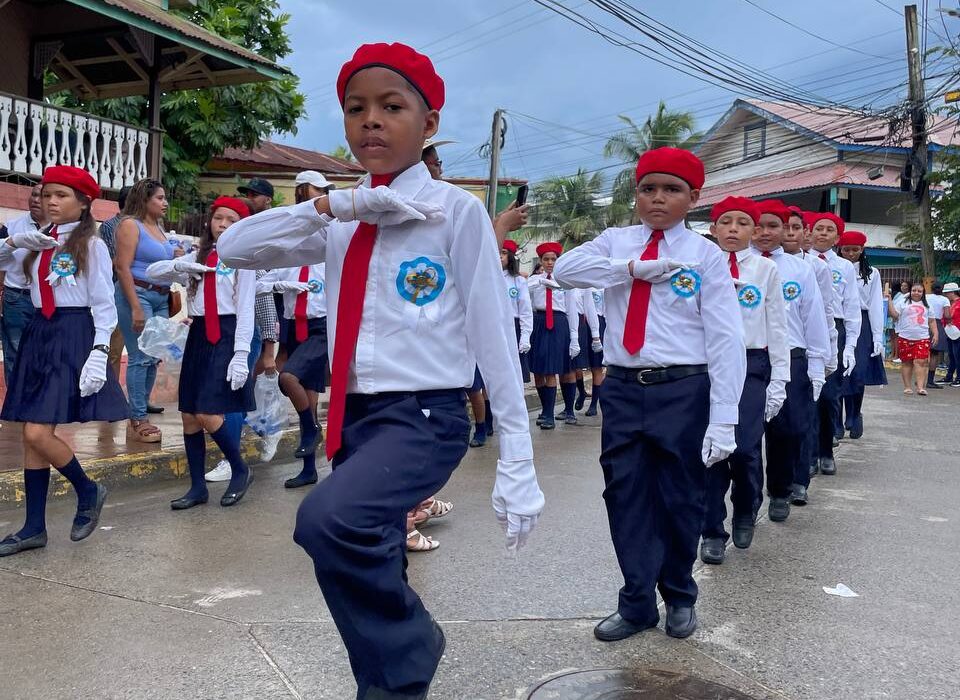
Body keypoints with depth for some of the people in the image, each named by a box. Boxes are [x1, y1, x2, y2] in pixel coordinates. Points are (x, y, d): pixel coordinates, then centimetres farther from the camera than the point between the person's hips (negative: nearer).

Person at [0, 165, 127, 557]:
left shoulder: (91, 245, -5)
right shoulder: (39, 241, 13)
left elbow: (104, 304, -8)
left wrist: (99, 353, -17)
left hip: (73, 336, -7)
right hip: (38, 335, 7)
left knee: (38, 433, -13)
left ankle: (88, 492, 12)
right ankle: (34, 527, 15)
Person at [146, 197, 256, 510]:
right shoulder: (198, 256, 15)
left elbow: (246, 308, -9)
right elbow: (152, 272, 14)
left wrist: (241, 354, -17)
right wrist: (179, 265, -7)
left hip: (226, 336, -6)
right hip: (198, 335, 7)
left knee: (207, 415, -14)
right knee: (188, 416, 7)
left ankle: (240, 471, 9)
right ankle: (198, 487, 18)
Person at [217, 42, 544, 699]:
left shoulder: (456, 209, -7)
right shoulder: (341, 224, 9)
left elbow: (494, 335, -9)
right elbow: (235, 249, 3)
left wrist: (517, 460, -11)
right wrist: (331, 206, -11)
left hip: (424, 417, -6)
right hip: (353, 416, 6)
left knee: (329, 518, -31)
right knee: (372, 572, 13)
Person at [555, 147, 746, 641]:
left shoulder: (705, 256, -2)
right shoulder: (616, 242, 7)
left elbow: (726, 340, -8)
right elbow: (565, 269, -10)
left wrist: (722, 420, -14)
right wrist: (633, 268, -17)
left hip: (682, 391, -2)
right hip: (623, 388, 3)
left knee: (679, 498, 9)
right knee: (626, 496, 8)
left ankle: (679, 598, 32)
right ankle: (637, 603, 24)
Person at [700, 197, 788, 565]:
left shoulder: (766, 269, 5)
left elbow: (777, 327, 6)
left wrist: (778, 380, 1)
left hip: (752, 364, 0)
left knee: (744, 447, -10)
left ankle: (746, 510, 22)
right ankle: (712, 531, 14)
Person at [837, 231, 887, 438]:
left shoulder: (871, 273, 7)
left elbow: (876, 306, 5)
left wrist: (878, 338, -2)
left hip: (862, 326, 0)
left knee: (858, 373, -5)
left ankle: (855, 415, 14)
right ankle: (850, 418, 10)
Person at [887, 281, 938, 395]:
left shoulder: (926, 305, 15)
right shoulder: (903, 302, 6)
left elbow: (931, 321, 17)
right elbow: (894, 314, -4)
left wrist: (935, 334, 8)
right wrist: (890, 300, -10)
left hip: (922, 338, 1)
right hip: (905, 338, -1)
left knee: (921, 361, -10)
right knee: (906, 362, 3)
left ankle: (920, 387, -13)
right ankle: (907, 387, 10)